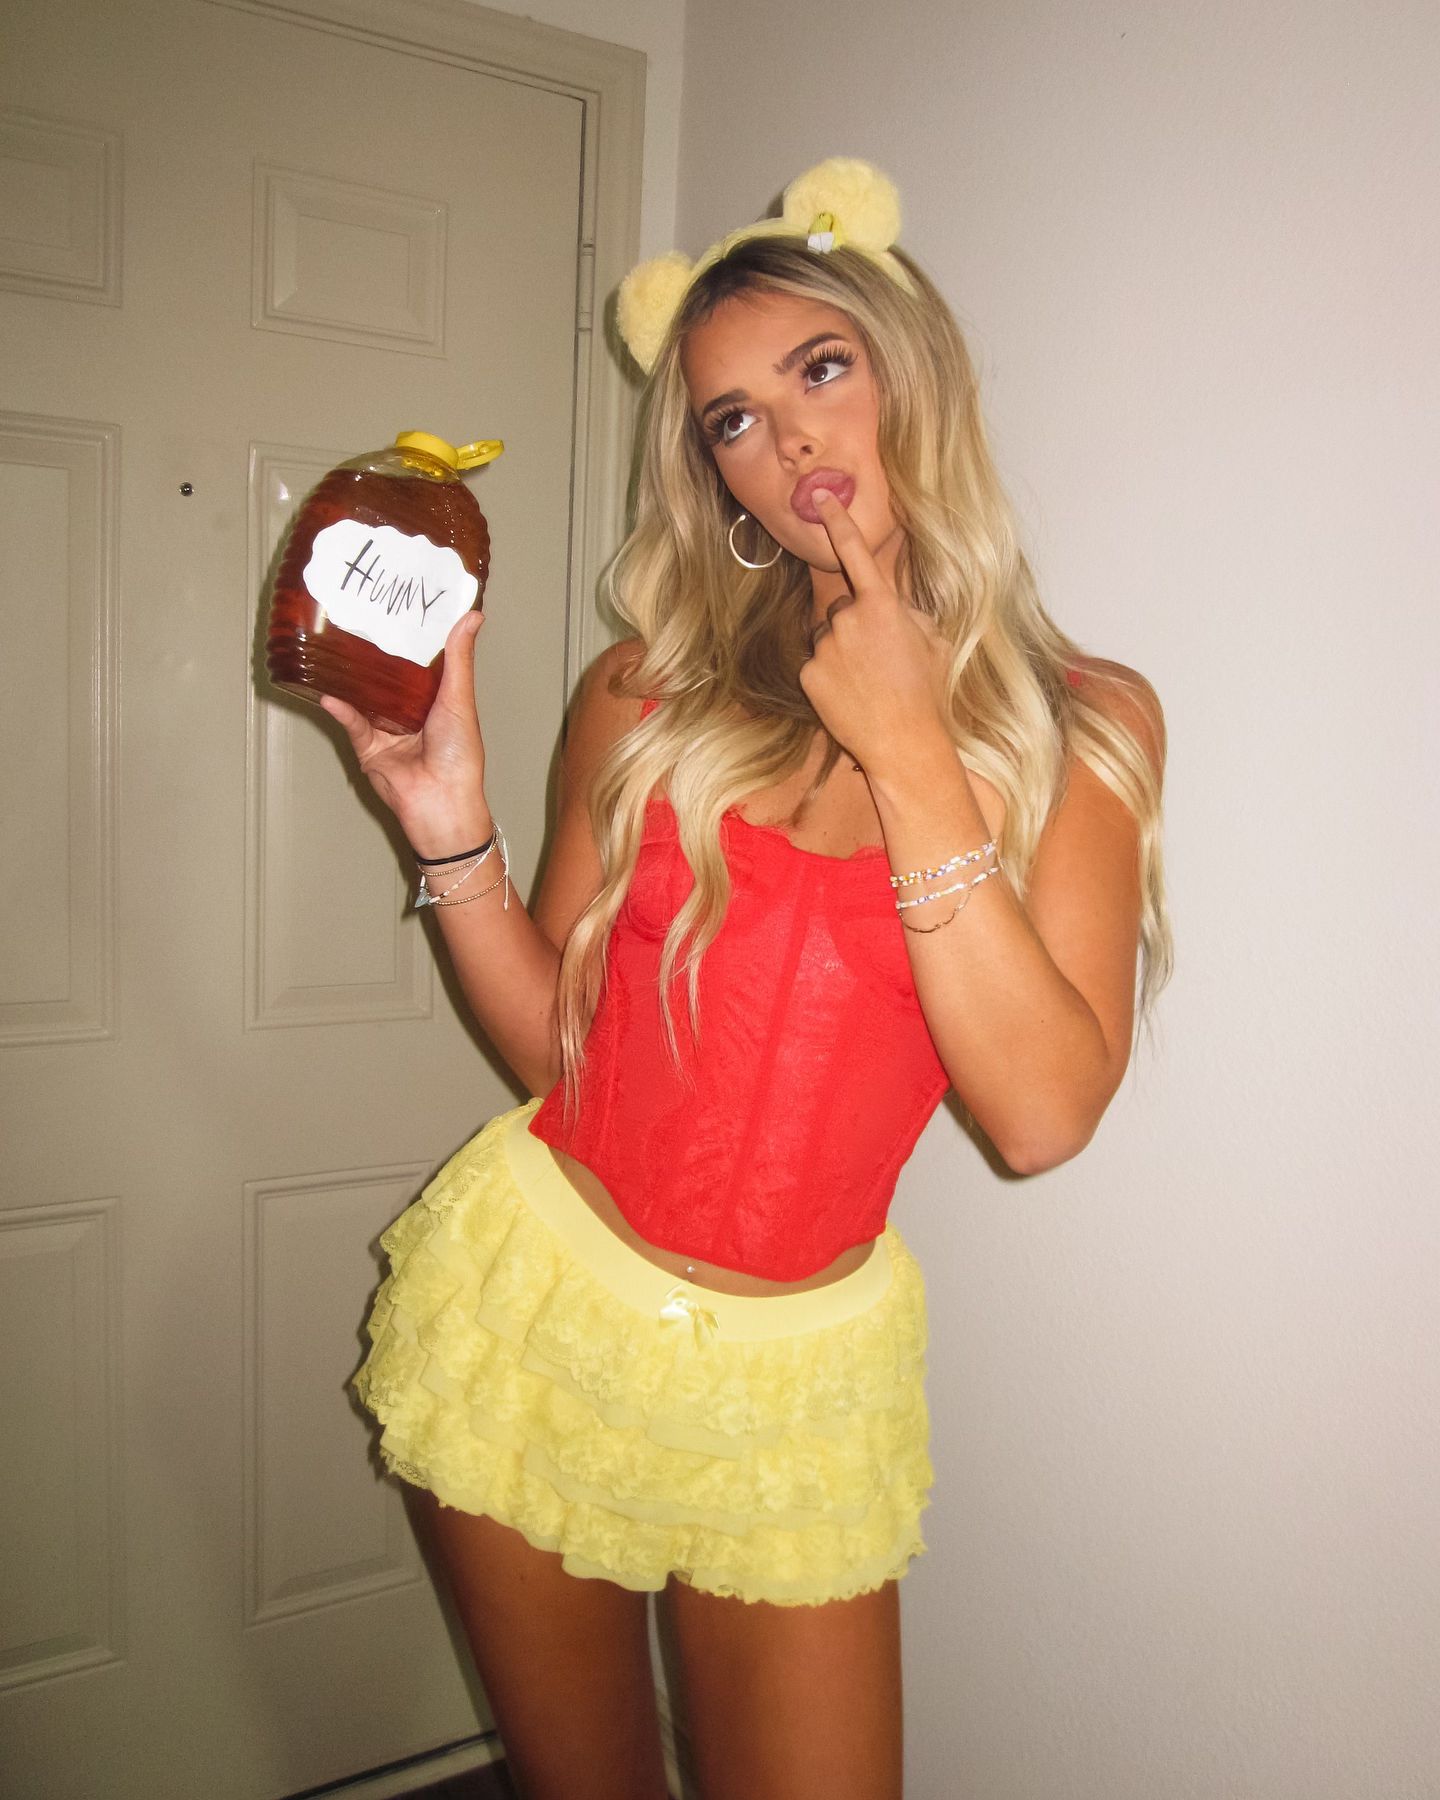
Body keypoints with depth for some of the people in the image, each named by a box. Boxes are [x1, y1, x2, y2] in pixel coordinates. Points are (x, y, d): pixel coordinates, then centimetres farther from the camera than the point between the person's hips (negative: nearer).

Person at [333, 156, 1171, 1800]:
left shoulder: (1082, 721, -6)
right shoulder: (650, 691, -4)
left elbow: (1043, 1113, -17)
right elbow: (555, 1045, 1)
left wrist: (904, 750, -20)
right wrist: (452, 834, -15)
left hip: (796, 1372, -1)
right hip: (535, 1301, 2)